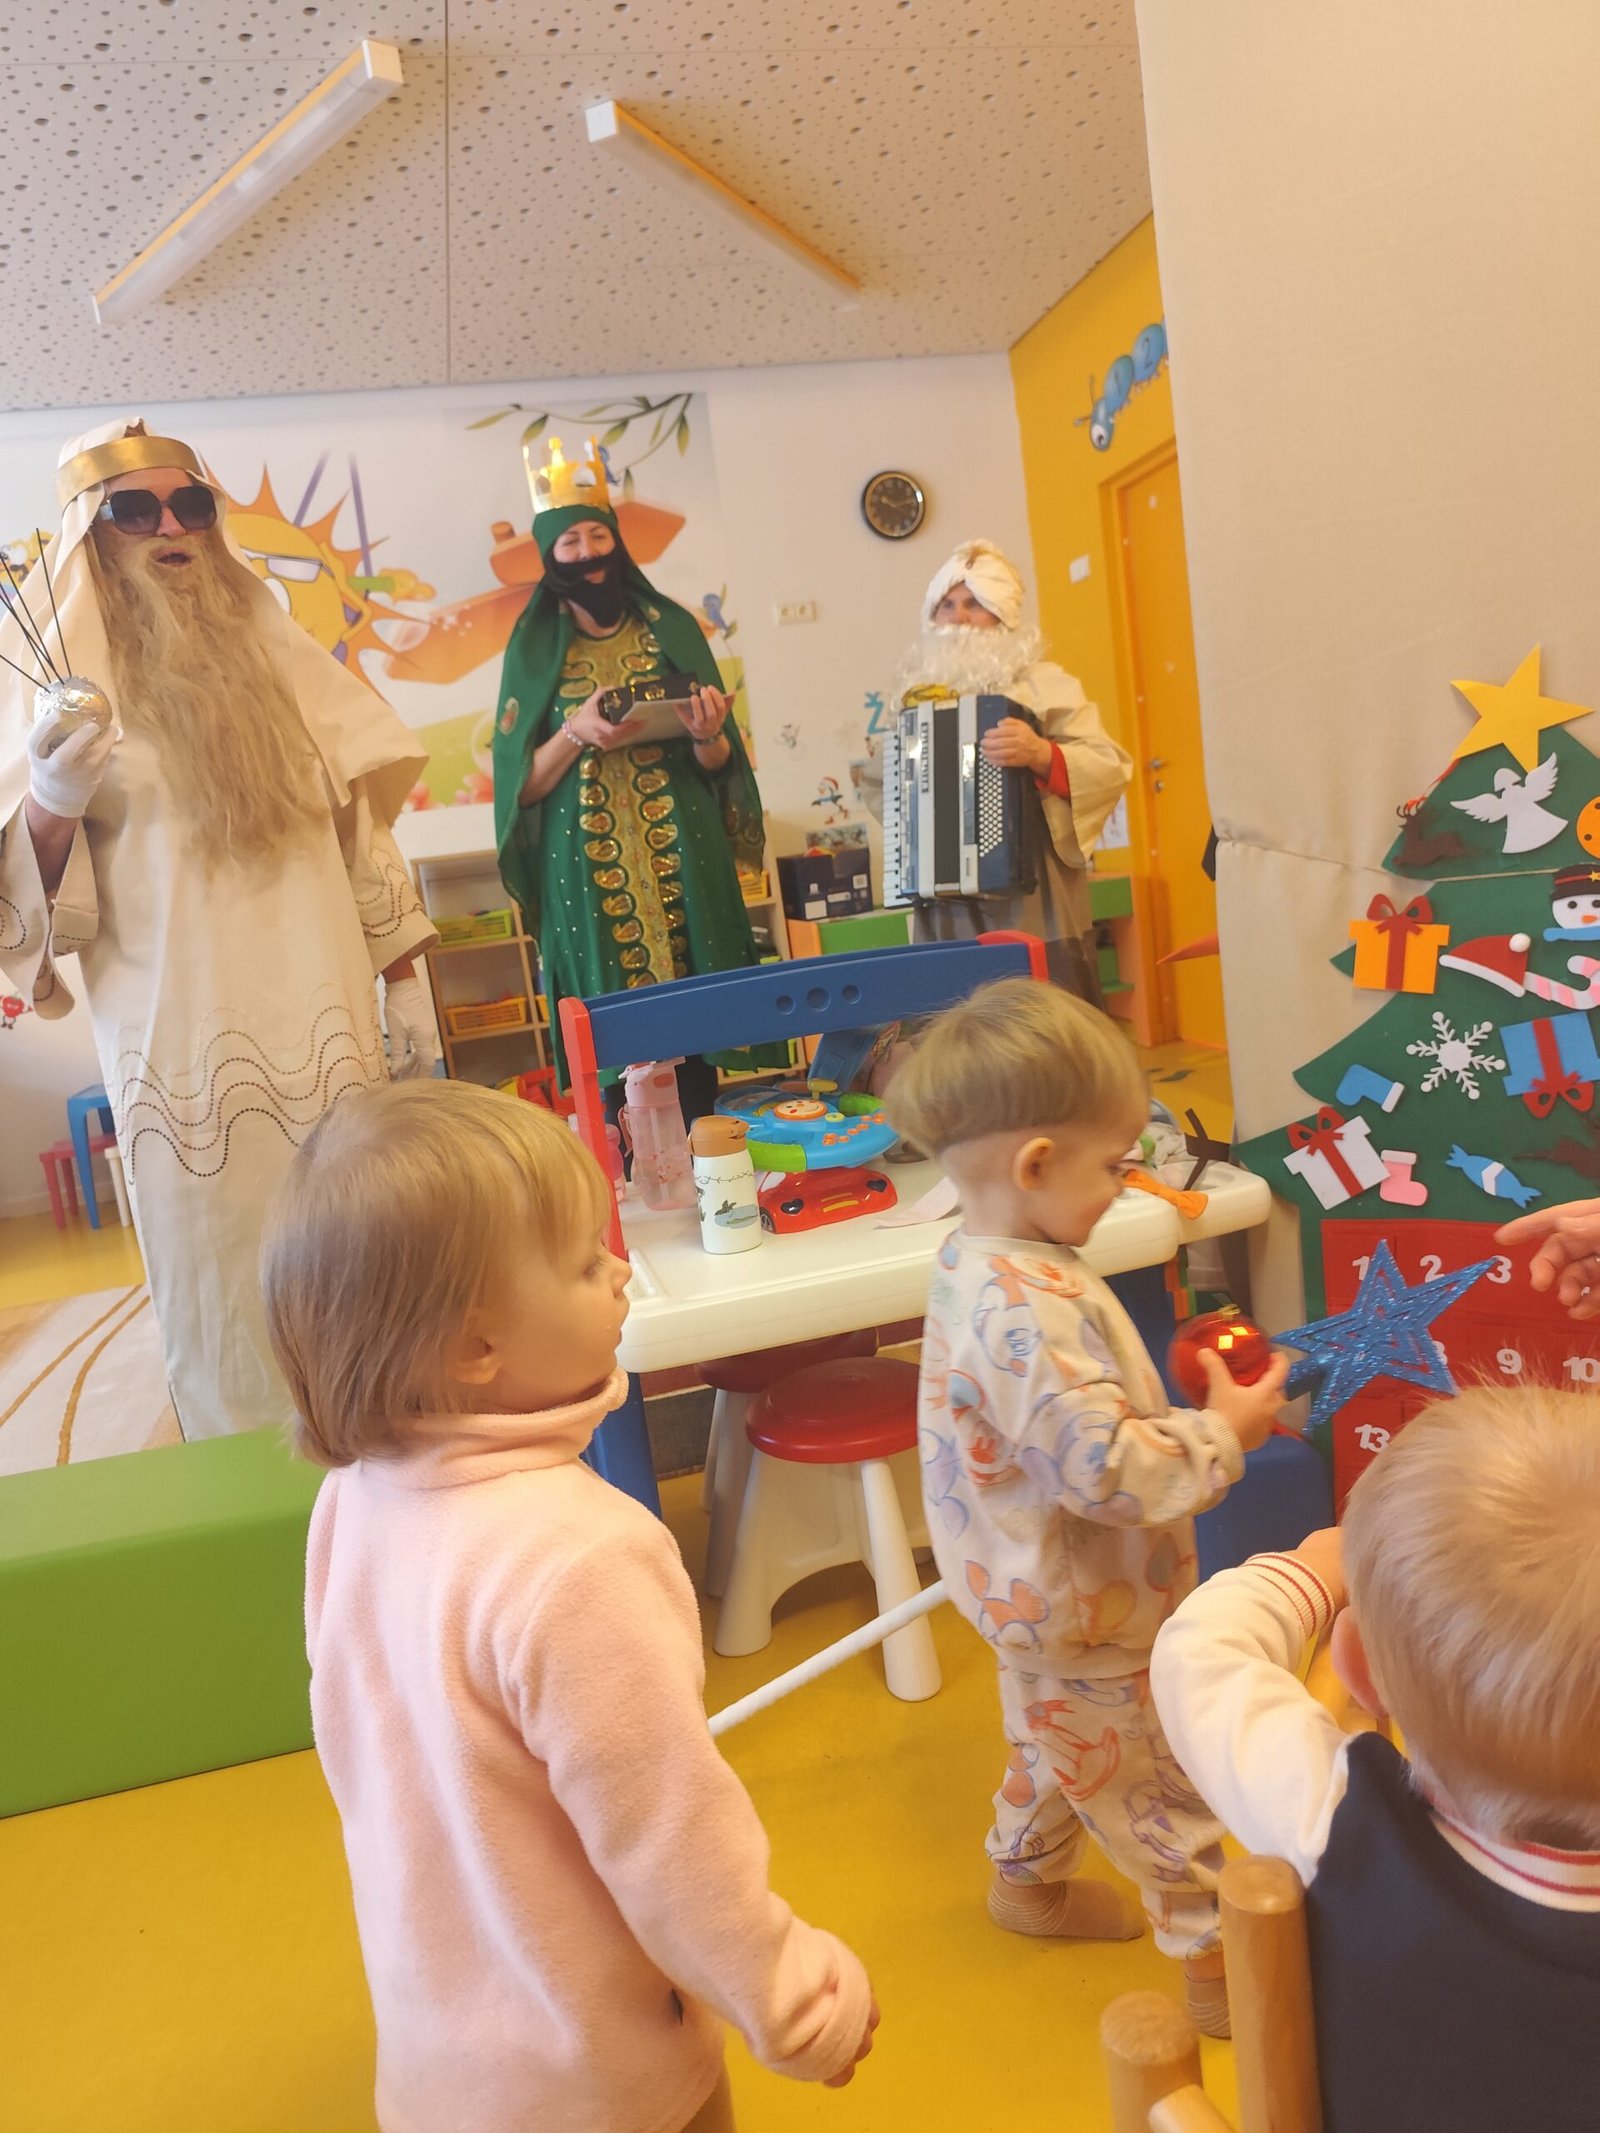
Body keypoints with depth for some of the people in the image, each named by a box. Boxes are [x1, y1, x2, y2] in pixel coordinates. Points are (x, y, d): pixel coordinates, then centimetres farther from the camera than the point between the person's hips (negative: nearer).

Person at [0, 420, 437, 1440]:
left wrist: (405, 977, 10)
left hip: (324, 1013, 3)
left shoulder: (270, 648, 10)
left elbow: (359, 822, 13)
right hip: (179, 1032, -3)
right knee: (227, 1274, 4)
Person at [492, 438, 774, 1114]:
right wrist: (578, 735, -16)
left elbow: (719, 763, 8)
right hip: (588, 862, -1)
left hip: (680, 852, 1)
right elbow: (521, 783, 0)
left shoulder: (669, 627, 7)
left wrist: (706, 736, -15)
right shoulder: (534, 647, 5)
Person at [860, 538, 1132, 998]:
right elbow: (875, 780, 25)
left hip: (1032, 903, -3)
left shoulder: (1043, 684, 3)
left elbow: (1111, 766, -7)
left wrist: (1041, 754, -22)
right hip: (945, 909, 3)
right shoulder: (915, 692, 14)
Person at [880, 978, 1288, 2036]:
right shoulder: (1030, 1309, -36)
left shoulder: (977, 1265, -3)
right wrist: (1219, 1433, -21)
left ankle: (1030, 1878, 52)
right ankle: (1222, 1965, 31)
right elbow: (1106, 1470, -35)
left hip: (1034, 1588, 10)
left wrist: (1187, 1413, 3)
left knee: (1056, 1741, 31)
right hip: (1083, 1614, -10)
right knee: (1166, 1781, 11)